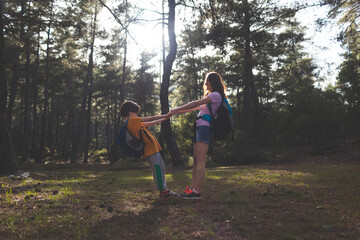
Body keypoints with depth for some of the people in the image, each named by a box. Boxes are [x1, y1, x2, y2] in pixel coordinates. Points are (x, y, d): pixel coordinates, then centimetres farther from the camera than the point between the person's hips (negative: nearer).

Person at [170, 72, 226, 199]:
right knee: (196, 160, 4)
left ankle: (197, 191, -19)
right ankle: (192, 188, 4)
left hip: (205, 127, -10)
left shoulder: (216, 95, -3)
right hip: (200, 127, 10)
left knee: (200, 160, -15)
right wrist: (178, 111, 24)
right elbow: (195, 107, 28)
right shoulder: (210, 97, 28)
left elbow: (195, 103, -10)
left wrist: (177, 109, -7)